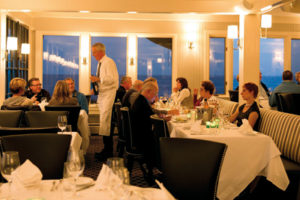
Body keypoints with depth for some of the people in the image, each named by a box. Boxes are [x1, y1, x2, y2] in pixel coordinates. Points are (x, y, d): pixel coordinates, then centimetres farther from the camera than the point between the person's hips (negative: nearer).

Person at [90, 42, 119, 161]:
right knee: (105, 122, 10)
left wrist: (98, 79, -20)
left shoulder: (109, 62, -11)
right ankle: (107, 150, 16)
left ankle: (108, 152, -8)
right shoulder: (100, 63, 18)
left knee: (105, 122, -12)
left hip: (109, 95, -9)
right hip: (102, 94, 9)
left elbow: (112, 79, -20)